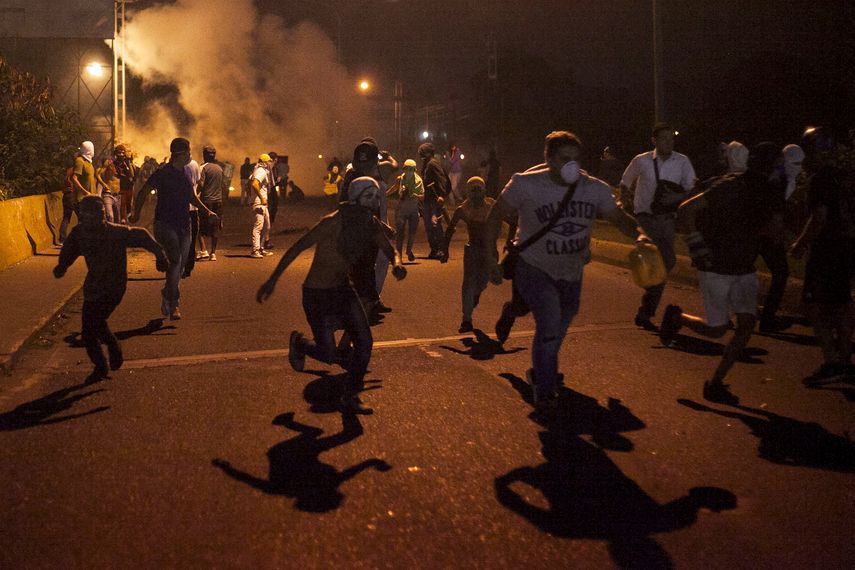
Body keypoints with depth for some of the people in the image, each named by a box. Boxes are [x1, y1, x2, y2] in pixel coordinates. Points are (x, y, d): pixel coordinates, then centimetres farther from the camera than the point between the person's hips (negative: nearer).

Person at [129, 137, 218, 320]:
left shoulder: (185, 173, 14)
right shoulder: (163, 173, -8)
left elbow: (192, 197, 26)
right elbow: (144, 192, -2)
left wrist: (207, 211, 15)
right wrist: (137, 214, -1)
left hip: (183, 224, 7)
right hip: (165, 223, -7)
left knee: (180, 264, 7)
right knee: (175, 261, -17)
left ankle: (167, 295, 25)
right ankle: (173, 305, -14)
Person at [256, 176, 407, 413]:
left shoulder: (371, 224, -3)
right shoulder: (333, 222, -24)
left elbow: (389, 250, 6)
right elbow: (297, 247, -20)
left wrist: (397, 263, -20)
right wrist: (272, 280, -20)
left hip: (343, 289, 7)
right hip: (317, 294, -6)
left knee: (364, 342, -4)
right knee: (328, 354, -4)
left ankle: (351, 396, 14)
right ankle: (299, 343, 31)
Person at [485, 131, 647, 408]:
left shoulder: (595, 189, -11)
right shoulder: (526, 185, -20)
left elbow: (619, 217, -5)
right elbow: (497, 214, -9)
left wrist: (639, 234, -27)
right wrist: (492, 256, -12)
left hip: (571, 272, 5)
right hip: (534, 268, -5)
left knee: (561, 325, 22)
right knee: (549, 322, -24)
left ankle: (542, 372, 52)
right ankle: (544, 390, -4)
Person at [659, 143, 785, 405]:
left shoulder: (768, 192, 4)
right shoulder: (731, 187, -19)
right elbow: (687, 209, -19)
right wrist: (696, 244, -23)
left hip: (744, 269, 7)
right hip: (716, 268, -7)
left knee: (747, 324, -3)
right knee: (717, 329, -4)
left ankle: (715, 383, 8)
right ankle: (676, 317, 27)